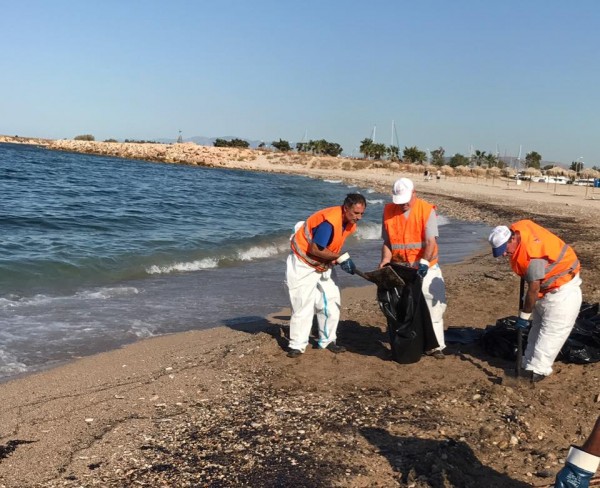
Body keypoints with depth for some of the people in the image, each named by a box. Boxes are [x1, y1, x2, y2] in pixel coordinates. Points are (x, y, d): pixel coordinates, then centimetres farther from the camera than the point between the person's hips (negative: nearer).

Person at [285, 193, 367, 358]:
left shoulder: (349, 223, -2)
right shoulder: (330, 221, -30)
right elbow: (315, 249, -29)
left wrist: (342, 260, -8)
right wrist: (341, 257, -22)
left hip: (322, 266, 9)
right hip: (303, 265, -8)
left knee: (331, 303, 7)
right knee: (303, 305, -6)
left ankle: (327, 341, 19)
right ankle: (297, 345, 3)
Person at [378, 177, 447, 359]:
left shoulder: (427, 210, -11)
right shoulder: (389, 211, -1)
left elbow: (431, 241, -17)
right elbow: (387, 241, 4)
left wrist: (424, 262, -29)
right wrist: (385, 260, -12)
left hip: (425, 268, -3)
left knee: (432, 305, -2)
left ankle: (435, 345, 5)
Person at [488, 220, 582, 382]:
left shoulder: (532, 254, -35)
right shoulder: (518, 228, -11)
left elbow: (534, 289, -28)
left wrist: (524, 315, -17)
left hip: (562, 291, -10)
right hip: (546, 288, 10)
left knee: (551, 332, -7)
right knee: (536, 328, 14)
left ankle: (537, 371, -4)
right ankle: (529, 365, 21)